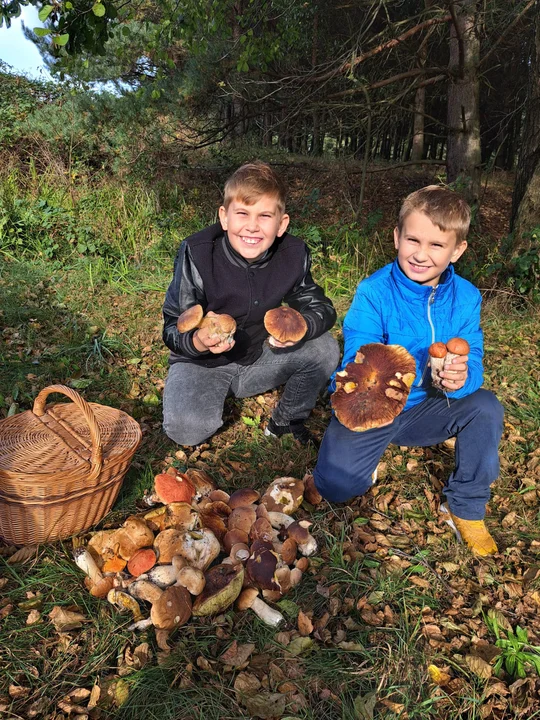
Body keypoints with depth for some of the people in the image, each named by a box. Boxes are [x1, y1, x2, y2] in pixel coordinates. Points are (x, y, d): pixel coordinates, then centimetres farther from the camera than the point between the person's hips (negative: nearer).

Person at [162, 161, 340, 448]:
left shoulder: (293, 255, -13)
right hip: (201, 362, -3)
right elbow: (174, 326, -17)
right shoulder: (197, 254, -22)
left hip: (258, 357, 3)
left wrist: (302, 325, -30)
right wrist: (199, 341, -42)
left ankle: (286, 419, 9)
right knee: (186, 428, -29)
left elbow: (322, 308, -5)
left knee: (325, 350, -16)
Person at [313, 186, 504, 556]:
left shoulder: (465, 298, -8)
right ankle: (372, 455, 21)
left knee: (486, 407, -21)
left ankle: (466, 509, 1)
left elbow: (473, 365, -13)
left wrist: (461, 378, -38)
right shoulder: (373, 292, -18)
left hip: (424, 408, 3)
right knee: (335, 484, -17)